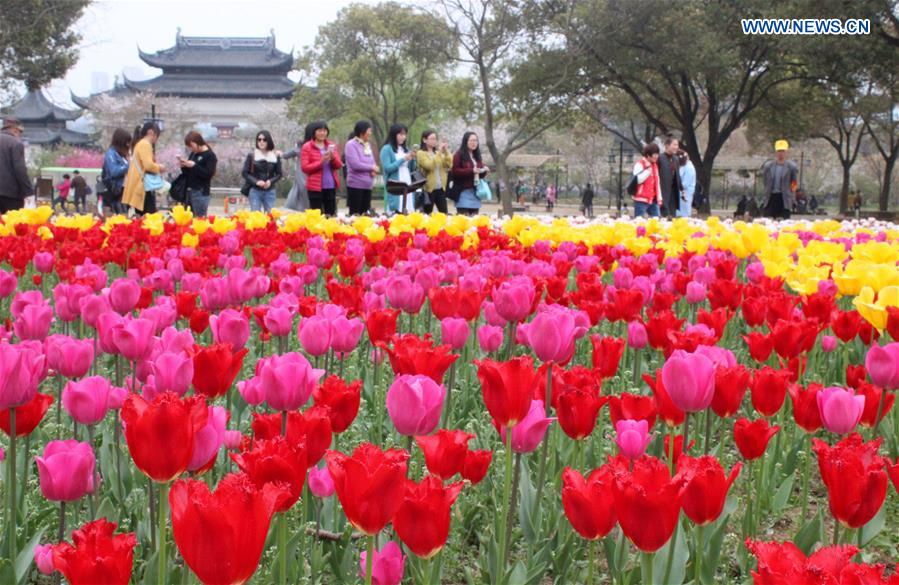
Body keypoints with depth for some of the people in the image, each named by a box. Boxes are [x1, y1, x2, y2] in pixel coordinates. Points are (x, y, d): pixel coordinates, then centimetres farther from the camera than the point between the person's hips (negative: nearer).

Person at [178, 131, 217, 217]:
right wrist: (184, 166, 0)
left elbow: (208, 174, -17)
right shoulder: (193, 154, 15)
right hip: (189, 191, 7)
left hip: (201, 192, -7)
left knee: (200, 218, -9)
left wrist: (193, 165, -19)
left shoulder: (210, 155, -6)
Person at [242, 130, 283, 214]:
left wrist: (271, 181, -10)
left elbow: (279, 174, 8)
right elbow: (245, 173, 0)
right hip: (255, 191, -2)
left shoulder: (275, 156, 4)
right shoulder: (251, 156, -1)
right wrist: (256, 182, -14)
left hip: (270, 191, 2)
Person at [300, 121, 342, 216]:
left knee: (331, 215, 5)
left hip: (331, 186, 4)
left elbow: (339, 165, 9)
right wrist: (321, 162, -18)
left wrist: (333, 158, -12)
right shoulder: (307, 147, -1)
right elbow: (305, 167, -7)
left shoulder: (331, 146, 12)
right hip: (315, 187, -4)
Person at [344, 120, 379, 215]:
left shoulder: (367, 145, 13)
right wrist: (371, 167, -8)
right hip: (356, 185, -7)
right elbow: (355, 164, -19)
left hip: (367, 185, 7)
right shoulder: (351, 145, -9)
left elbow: (372, 162, 16)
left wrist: (373, 171, -7)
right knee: (355, 214, -5)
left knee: (365, 214, 8)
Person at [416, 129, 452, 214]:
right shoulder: (421, 153, -3)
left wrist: (446, 151, -6)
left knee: (444, 213, 1)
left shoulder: (439, 153, 15)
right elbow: (429, 166, -18)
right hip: (429, 188, -5)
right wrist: (439, 152, -16)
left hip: (441, 188, 5)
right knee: (427, 213, 1)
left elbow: (449, 165, 4)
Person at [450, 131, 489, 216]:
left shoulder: (477, 155, 19)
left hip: (476, 191, 7)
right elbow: (455, 172, -13)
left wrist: (484, 170, 4)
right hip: (464, 191, -7)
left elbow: (481, 175, 27)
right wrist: (471, 171, -19)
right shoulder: (459, 155, -3)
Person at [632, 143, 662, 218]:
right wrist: (648, 170, -18)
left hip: (653, 200, 8)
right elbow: (637, 180, -21)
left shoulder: (655, 165, 17)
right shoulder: (640, 164, -8)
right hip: (641, 200, -8)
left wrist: (659, 197, 17)